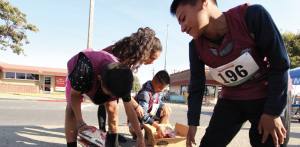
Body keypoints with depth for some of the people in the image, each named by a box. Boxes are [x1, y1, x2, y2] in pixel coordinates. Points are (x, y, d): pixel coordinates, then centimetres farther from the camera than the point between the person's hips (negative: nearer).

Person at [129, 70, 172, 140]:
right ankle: (136, 135, 0)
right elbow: (143, 115, -35)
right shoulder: (145, 93, -31)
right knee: (134, 130, -39)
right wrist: (158, 127, -38)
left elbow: (159, 102, 14)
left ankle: (157, 133, -3)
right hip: (139, 117, -8)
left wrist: (164, 106, -11)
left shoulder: (156, 89, -5)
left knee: (168, 110, -3)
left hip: (151, 114, 8)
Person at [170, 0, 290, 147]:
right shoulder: (196, 46, -10)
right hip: (231, 100, 3)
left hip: (267, 97, -3)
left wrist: (273, 112, -16)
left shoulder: (253, 15, -21)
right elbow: (196, 86, 0)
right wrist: (192, 122, 1)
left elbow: (280, 64, -16)